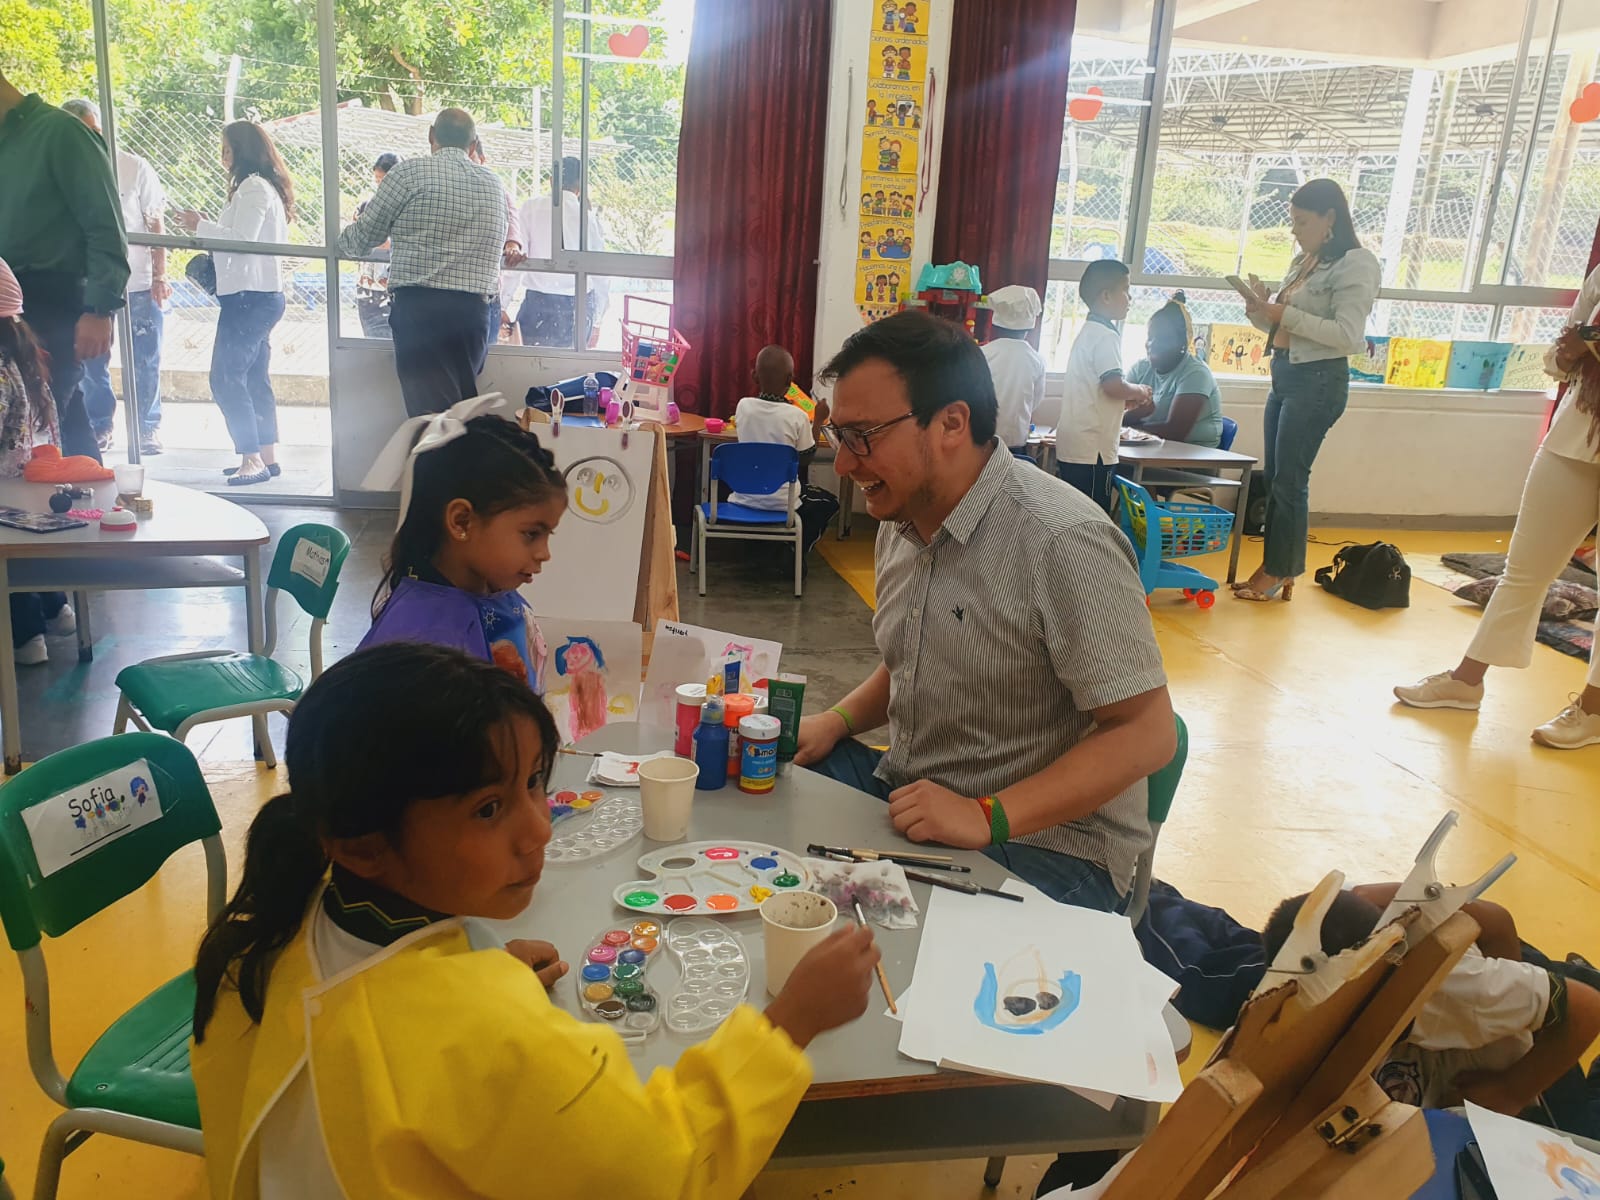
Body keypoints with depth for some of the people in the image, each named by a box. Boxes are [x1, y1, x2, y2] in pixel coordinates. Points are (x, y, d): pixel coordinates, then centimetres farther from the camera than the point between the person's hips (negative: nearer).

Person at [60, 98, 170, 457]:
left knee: (145, 362, 2)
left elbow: (156, 225, 1)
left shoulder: (135, 168, -3)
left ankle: (147, 427, 16)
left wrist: (159, 276, -5)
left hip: (138, 282, -1)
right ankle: (100, 426, 20)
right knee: (92, 363, 6)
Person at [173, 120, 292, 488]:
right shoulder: (264, 186, 18)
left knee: (226, 378, -10)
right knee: (255, 378, 13)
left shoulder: (254, 188, -12)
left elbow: (242, 240, -19)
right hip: (261, 294, 11)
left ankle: (252, 460, -10)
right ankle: (267, 457, 17)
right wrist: (205, 229, 12)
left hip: (249, 296, -11)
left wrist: (201, 226, -11)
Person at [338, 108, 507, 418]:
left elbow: (364, 236, 6)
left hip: (419, 306, -5)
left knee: (430, 408, -8)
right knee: (463, 402, 12)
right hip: (473, 309, 5)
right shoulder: (494, 185, 13)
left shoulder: (409, 172, -1)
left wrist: (343, 238, 28)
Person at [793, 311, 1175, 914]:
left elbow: (1146, 732, -21)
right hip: (908, 797, 9)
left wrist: (986, 817, -27)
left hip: (1042, 841, -8)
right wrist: (837, 720, 3)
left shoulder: (1063, 542, -22)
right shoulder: (902, 521, 7)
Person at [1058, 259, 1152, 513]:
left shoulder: (1088, 332, 18)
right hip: (1092, 448, -10)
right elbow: (1114, 385, -21)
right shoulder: (1106, 335, -12)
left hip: (1072, 446, 10)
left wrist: (1127, 399, 15)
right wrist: (1139, 392, -3)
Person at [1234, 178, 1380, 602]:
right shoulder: (1303, 261, 14)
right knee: (1273, 477, 8)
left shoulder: (1356, 263, -9)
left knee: (1289, 480, -4)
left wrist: (1284, 314, -19)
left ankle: (1281, 573, 7)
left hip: (1318, 381, -8)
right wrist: (1262, 309, -2)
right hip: (1284, 375, 8)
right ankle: (1272, 566, 17)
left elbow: (1348, 335, -18)